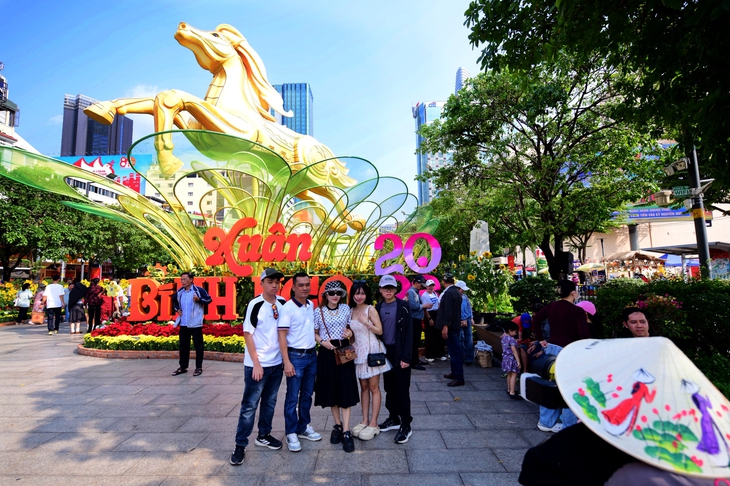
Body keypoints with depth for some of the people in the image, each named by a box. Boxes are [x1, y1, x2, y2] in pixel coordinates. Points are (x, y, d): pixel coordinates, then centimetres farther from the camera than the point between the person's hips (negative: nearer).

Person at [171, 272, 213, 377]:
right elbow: (174, 300, 26)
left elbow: (209, 299, -5)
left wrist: (199, 299, -21)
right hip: (183, 324, 6)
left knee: (198, 345, 2)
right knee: (183, 346, 14)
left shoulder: (199, 290, -9)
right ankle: (183, 367, 26)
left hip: (195, 323, -5)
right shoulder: (179, 292, 7)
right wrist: (177, 309, 10)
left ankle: (199, 367, 12)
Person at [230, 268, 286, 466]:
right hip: (257, 364, -5)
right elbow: (247, 334, -13)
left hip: (277, 363, 5)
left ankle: (263, 436, 34)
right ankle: (240, 445, 17)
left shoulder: (283, 303, 1)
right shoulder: (255, 305, -14)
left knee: (270, 402, 17)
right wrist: (256, 364, -15)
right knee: (250, 405, 4)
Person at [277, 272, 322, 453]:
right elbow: (282, 336, -14)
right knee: (293, 397, 4)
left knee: (307, 394, 16)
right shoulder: (288, 307, -13)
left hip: (311, 355, 6)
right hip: (296, 356, -6)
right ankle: (291, 433, 18)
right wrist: (287, 362, -18)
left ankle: (304, 427, 30)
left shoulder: (311, 305, 5)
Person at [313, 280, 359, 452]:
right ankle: (337, 425, 27)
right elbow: (314, 333, 5)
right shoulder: (319, 311, -2)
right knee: (331, 390, 9)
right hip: (327, 352, 0)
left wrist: (350, 333, -9)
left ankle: (346, 431, 2)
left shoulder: (346, 309, 2)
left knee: (345, 390, -2)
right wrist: (322, 341, -13)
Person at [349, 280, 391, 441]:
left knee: (374, 388, 2)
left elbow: (380, 331, -11)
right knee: (364, 387, 13)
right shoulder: (351, 311, 6)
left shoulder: (370, 309, -9)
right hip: (358, 351, 5)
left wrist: (366, 322, -24)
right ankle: (365, 421, 22)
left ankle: (373, 424, 10)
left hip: (372, 350, -5)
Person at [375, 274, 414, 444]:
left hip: (399, 353, -5)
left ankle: (406, 426, 10)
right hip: (385, 353, 5)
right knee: (389, 388, 15)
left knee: (402, 390, 0)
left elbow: (409, 333, -11)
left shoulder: (403, 307, -9)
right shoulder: (378, 307, 5)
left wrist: (406, 357, -15)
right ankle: (393, 418, 30)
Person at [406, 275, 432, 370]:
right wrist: (424, 306, -15)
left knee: (417, 341, 16)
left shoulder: (416, 292, 15)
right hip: (414, 320, -9)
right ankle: (413, 363, 2)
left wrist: (425, 306, 2)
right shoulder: (411, 292, -14)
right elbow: (413, 305, -25)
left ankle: (416, 360, 26)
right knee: (414, 341, -4)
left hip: (418, 320, 10)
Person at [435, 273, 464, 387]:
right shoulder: (456, 291, 11)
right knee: (455, 350, 17)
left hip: (450, 326, -10)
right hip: (456, 325, 10)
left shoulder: (448, 293, -19)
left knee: (454, 351, -4)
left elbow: (448, 311, -24)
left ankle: (459, 378, 1)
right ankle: (455, 372, 29)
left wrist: (445, 326, -25)